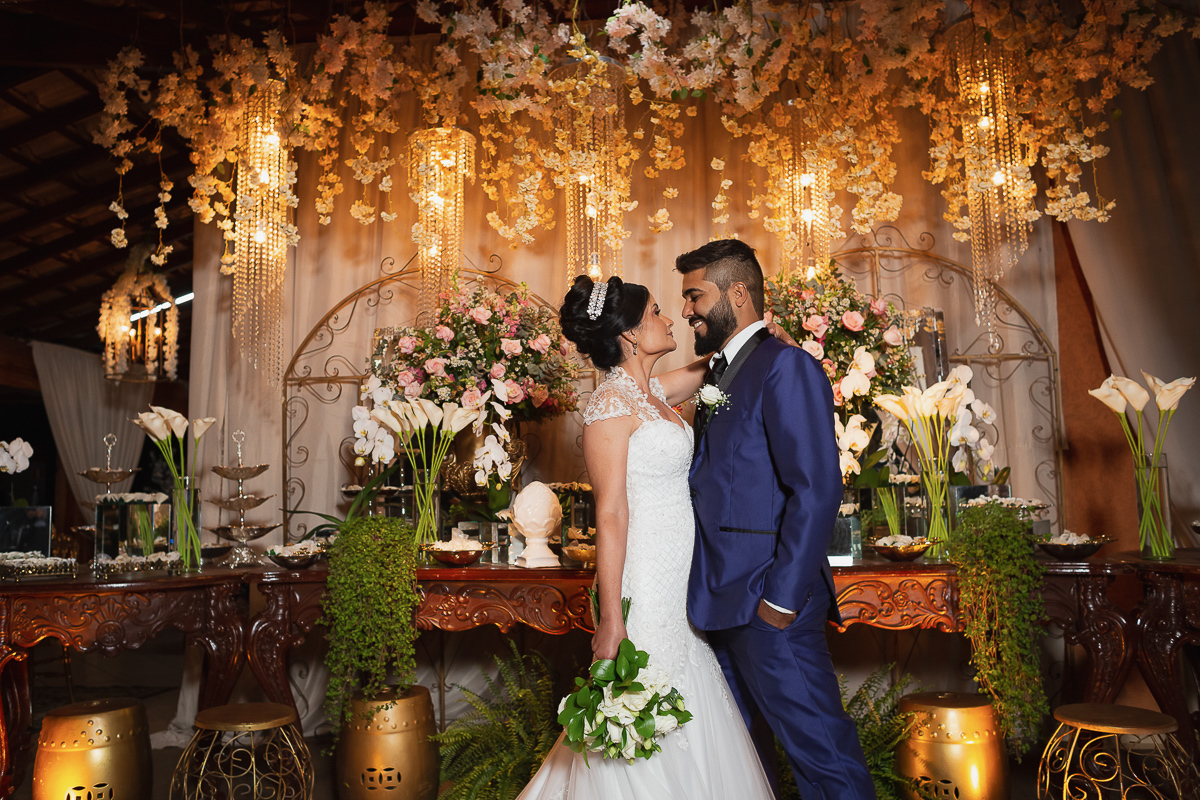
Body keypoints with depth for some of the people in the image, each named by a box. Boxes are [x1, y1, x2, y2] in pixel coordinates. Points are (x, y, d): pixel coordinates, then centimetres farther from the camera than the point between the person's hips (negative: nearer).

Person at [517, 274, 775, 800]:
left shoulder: (653, 393, 10)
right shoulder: (610, 404, -14)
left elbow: (710, 367, 28)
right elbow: (610, 515, -18)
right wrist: (610, 619, -19)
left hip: (681, 580, 9)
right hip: (644, 583, -9)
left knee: (687, 720, 16)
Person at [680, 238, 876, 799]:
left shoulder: (786, 367, -11)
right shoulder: (717, 376, 17)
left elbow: (817, 489, -19)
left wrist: (781, 599, -20)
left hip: (768, 607, -9)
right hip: (720, 603, 9)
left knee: (819, 749, 1)